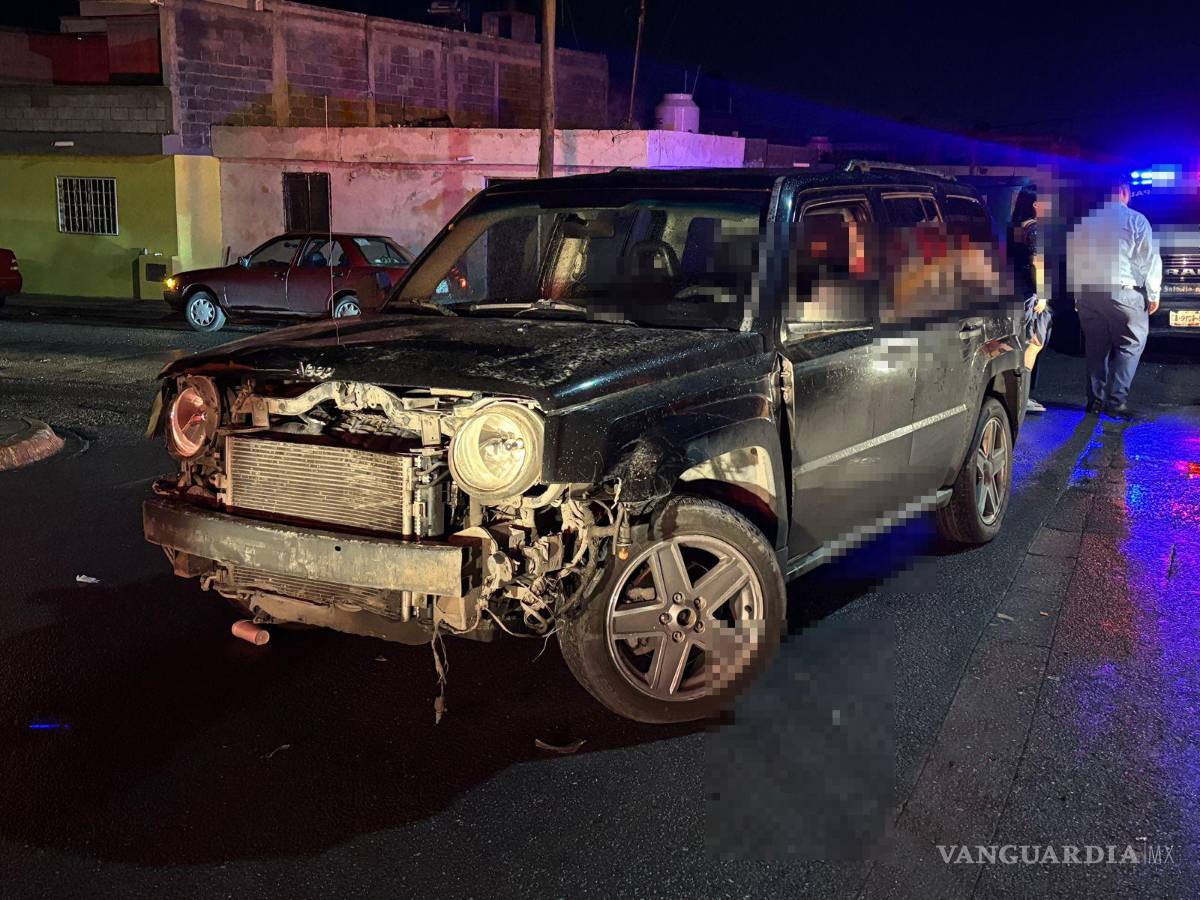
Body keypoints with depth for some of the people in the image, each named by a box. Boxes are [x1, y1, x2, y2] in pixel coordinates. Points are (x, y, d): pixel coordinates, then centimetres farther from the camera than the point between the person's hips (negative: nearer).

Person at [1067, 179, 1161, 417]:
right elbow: (1149, 260, -4)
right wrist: (1153, 293, 3)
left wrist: (1075, 292, 20)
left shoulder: (1084, 221, 10)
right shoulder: (1135, 220, -3)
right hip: (1122, 291, -5)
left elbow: (1072, 259, 14)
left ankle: (1095, 400, 16)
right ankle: (1116, 401, -4)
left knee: (1096, 347, 14)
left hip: (1087, 292, 5)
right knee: (1130, 344, 4)